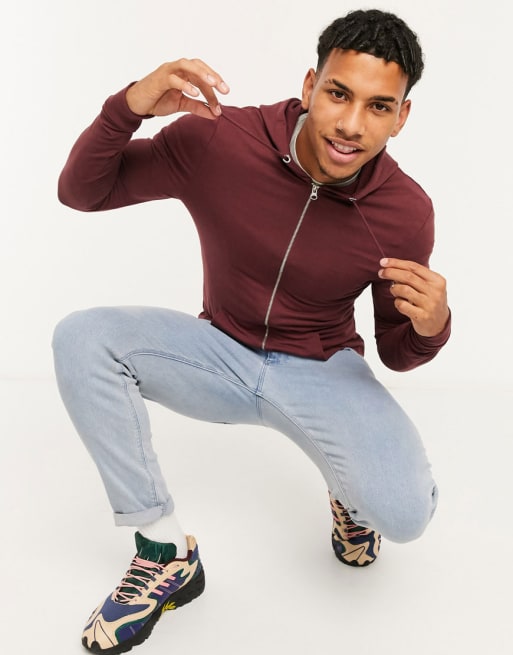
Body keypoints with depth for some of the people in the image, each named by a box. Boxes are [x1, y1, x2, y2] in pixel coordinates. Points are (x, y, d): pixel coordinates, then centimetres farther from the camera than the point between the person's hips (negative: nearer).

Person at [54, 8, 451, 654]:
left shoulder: (406, 213, -15)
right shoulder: (219, 141, -19)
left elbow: (397, 353, -2)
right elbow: (79, 191, -11)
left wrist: (430, 328, -27)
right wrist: (129, 106, -30)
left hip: (323, 372, -1)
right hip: (221, 353, 2)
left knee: (404, 513, -29)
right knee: (81, 338, -25)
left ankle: (351, 488, 13)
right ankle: (165, 553, -12)